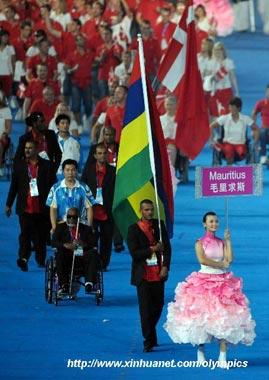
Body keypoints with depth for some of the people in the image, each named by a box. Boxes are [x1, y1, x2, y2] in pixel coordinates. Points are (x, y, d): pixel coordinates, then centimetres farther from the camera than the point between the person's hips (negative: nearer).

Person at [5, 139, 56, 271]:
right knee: (25, 233, -13)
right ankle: (23, 259, -21)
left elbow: (53, 186, 5)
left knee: (41, 235, 8)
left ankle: (41, 260, 21)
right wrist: (9, 204, 8)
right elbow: (14, 186, 10)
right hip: (25, 208, 0)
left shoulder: (47, 166, 3)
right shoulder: (19, 165, 8)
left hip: (42, 209, 0)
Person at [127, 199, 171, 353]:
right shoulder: (134, 229, -3)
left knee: (158, 305, 9)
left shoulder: (160, 225, 8)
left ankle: (150, 333, 29)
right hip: (143, 275, -4)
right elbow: (134, 253, -9)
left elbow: (167, 247, 6)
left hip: (158, 273, 4)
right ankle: (149, 341, -1)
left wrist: (165, 266, -5)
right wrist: (152, 249, -14)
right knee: (145, 308, -4)